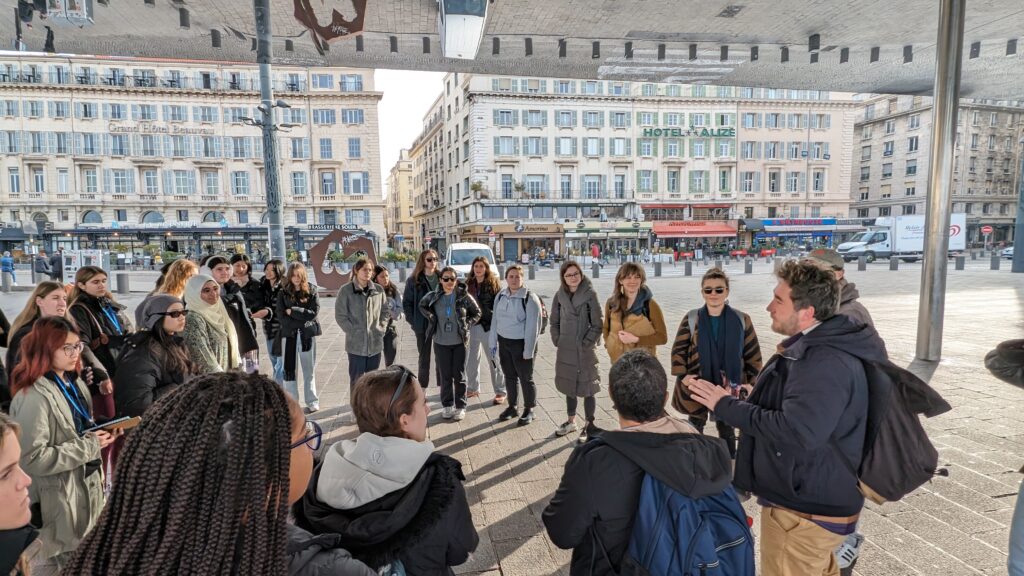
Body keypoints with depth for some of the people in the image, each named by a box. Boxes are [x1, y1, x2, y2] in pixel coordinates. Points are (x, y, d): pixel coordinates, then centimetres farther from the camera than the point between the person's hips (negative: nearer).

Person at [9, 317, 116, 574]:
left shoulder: (74, 384, 6)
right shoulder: (33, 397, -21)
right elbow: (32, 458, -25)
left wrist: (101, 435, 0)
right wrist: (89, 445, -21)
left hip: (86, 490, 8)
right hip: (57, 505, -8)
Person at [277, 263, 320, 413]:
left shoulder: (311, 290, -1)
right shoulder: (283, 293, 1)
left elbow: (314, 312, -10)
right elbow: (281, 316, -6)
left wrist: (293, 311, -14)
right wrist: (302, 323, -15)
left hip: (307, 335, -1)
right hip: (289, 335, 1)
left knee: (309, 370, 9)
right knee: (289, 370, 4)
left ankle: (312, 402, 19)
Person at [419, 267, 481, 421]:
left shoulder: (464, 296, -7)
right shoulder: (433, 296, -2)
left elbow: (477, 313, 6)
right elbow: (422, 306, 18)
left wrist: (467, 324, -6)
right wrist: (430, 317, 4)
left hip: (460, 342, -1)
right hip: (441, 342, 1)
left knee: (459, 375, 5)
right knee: (445, 375, 8)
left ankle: (460, 407, 18)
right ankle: (447, 405, 23)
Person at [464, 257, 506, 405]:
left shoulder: (494, 284, -5)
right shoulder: (469, 284, 7)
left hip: (488, 327, -5)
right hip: (471, 326, 5)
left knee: (493, 360, 2)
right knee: (470, 359, 14)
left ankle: (500, 392, 13)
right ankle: (472, 388, 30)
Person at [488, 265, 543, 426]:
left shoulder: (530, 298, -15)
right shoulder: (500, 296, 4)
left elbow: (532, 327, -15)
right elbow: (495, 320, 10)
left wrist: (528, 350, -16)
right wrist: (493, 342, 8)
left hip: (521, 344, -5)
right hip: (504, 342, 5)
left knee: (525, 378, 6)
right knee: (509, 376, 16)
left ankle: (529, 410, 23)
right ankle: (513, 407, 33)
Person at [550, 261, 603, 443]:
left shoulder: (590, 294, -11)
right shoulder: (560, 295, 2)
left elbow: (597, 325, -10)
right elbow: (554, 321, 11)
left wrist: (586, 344, -12)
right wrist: (557, 341, 2)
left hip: (584, 350, -4)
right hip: (565, 350, 5)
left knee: (587, 388, 5)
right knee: (569, 387, 18)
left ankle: (590, 426, 20)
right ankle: (571, 421, 34)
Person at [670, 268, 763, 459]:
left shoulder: (741, 320, -5)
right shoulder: (691, 319, -5)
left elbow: (753, 353, 1)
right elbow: (678, 349, -1)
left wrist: (751, 381, -1)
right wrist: (682, 375, -10)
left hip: (729, 387, 0)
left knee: (726, 427, 16)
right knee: (695, 426, 16)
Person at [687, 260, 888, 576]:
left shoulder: (824, 361, -29)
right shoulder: (820, 346, 5)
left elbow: (795, 432, -37)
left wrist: (726, 405, -29)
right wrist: (752, 399, 8)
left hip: (804, 510, -10)